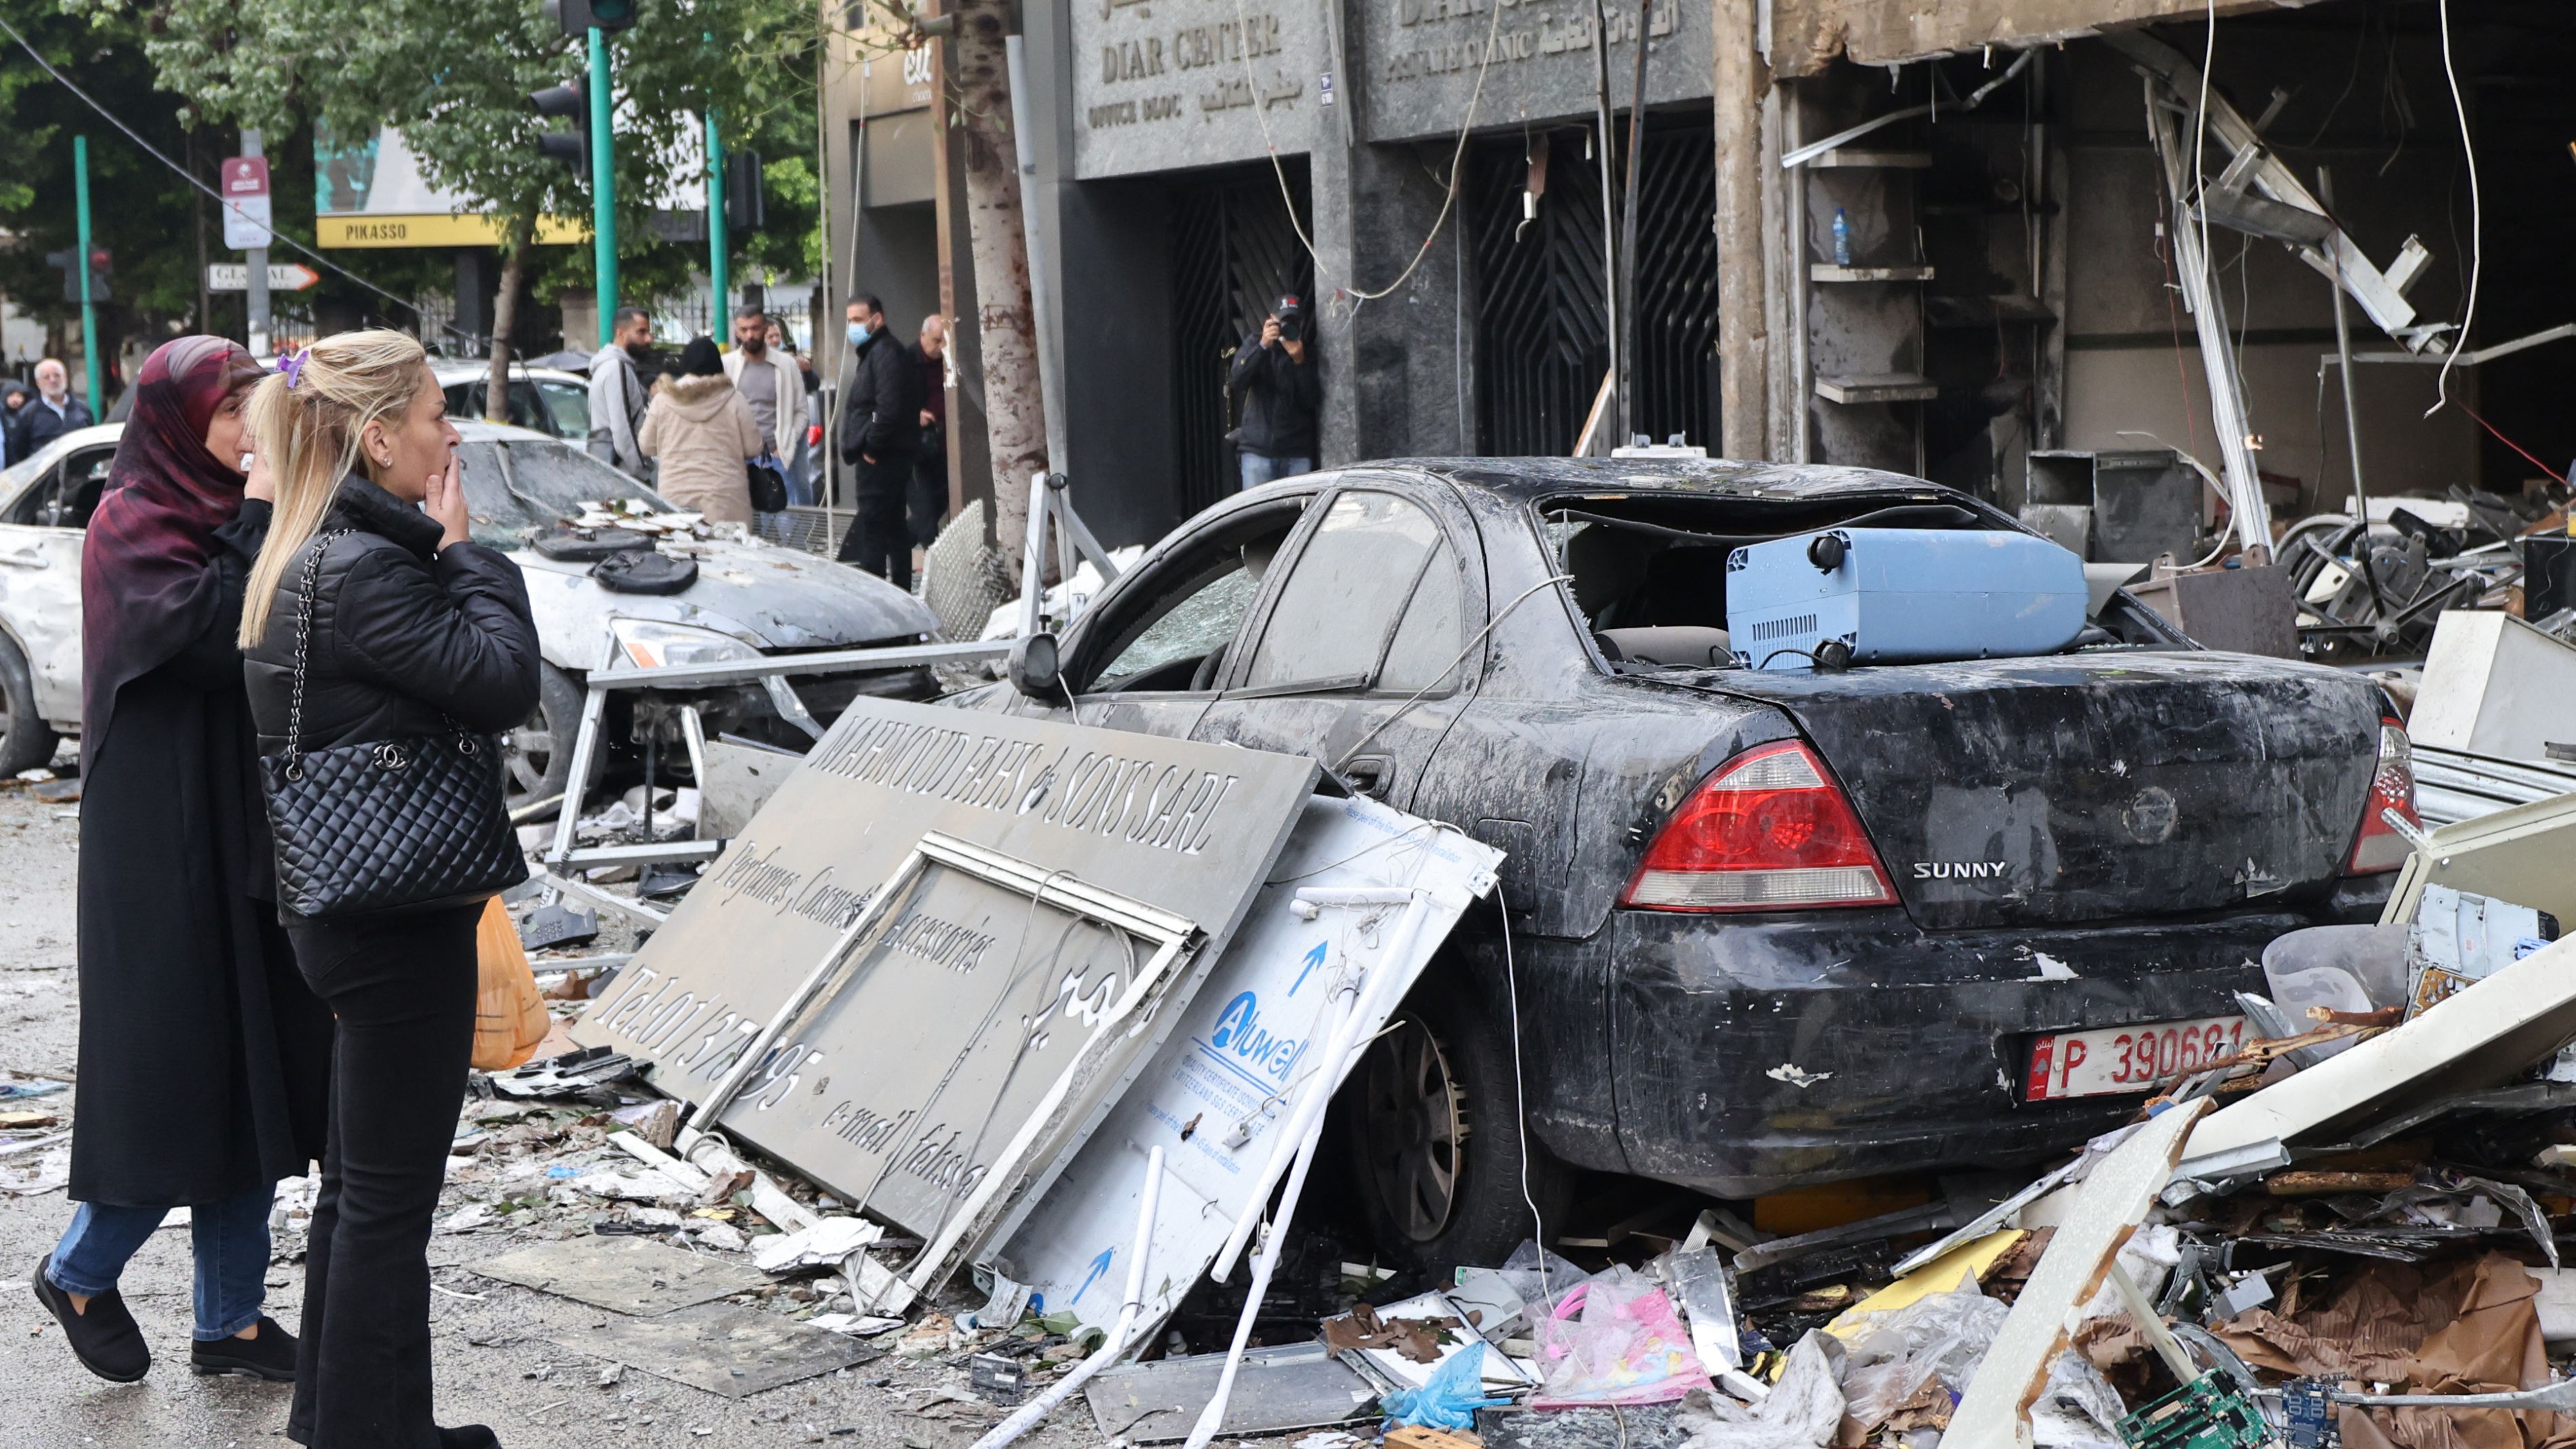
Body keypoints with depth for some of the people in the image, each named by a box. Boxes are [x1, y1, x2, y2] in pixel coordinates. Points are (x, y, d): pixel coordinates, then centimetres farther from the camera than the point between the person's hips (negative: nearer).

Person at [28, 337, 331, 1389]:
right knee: (187, 1068, -3)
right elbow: (212, 636, -25)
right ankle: (80, 1273, 19)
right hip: (171, 844, -8)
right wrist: (259, 516, -21)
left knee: (257, 1074, 9)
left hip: (254, 838, 8)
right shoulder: (133, 526, -10)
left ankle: (231, 1319, 18)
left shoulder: (226, 516, 14)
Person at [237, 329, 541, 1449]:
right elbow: (503, 681, -21)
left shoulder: (312, 559, 11)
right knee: (390, 1193, -1)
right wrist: (465, 549, -14)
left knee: (361, 1178, 20)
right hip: (396, 920, -11)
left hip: (347, 910, 11)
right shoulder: (364, 570, -20)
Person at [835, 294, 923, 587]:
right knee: (892, 527, 14)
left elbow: (888, 409, -23)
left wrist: (871, 447, -17)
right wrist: (861, 447, 15)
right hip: (886, 457, 11)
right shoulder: (874, 352, 20)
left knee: (869, 530, -13)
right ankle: (901, 591, 19)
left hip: (880, 460, -11)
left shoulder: (886, 353, -14)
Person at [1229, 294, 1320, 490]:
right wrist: (1263, 346, -16)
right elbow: (1236, 384, -9)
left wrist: (1299, 362, -15)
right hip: (1258, 450, 0)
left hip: (1297, 453, 0)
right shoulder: (1252, 346, 9)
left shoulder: (1309, 352, 7)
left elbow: (1313, 400, -3)